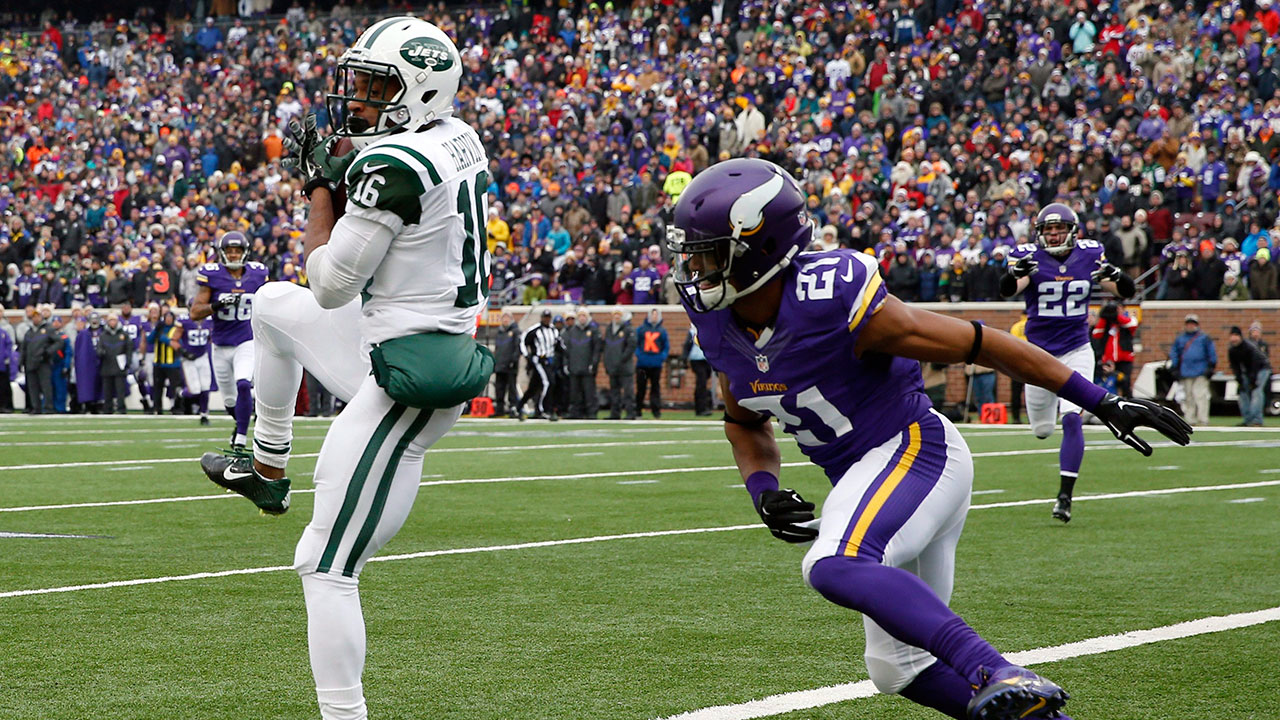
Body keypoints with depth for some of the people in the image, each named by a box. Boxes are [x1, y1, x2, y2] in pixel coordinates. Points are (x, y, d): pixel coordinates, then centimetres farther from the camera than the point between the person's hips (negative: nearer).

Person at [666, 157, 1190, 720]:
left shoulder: (836, 301, -24)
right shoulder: (719, 323, -3)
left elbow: (980, 344, -17)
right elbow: (745, 424, 16)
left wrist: (1105, 405, -13)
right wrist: (763, 491, -5)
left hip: (916, 451, -9)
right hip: (861, 475, 9)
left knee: (833, 566, -35)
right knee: (898, 667, 13)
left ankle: (996, 675, -38)